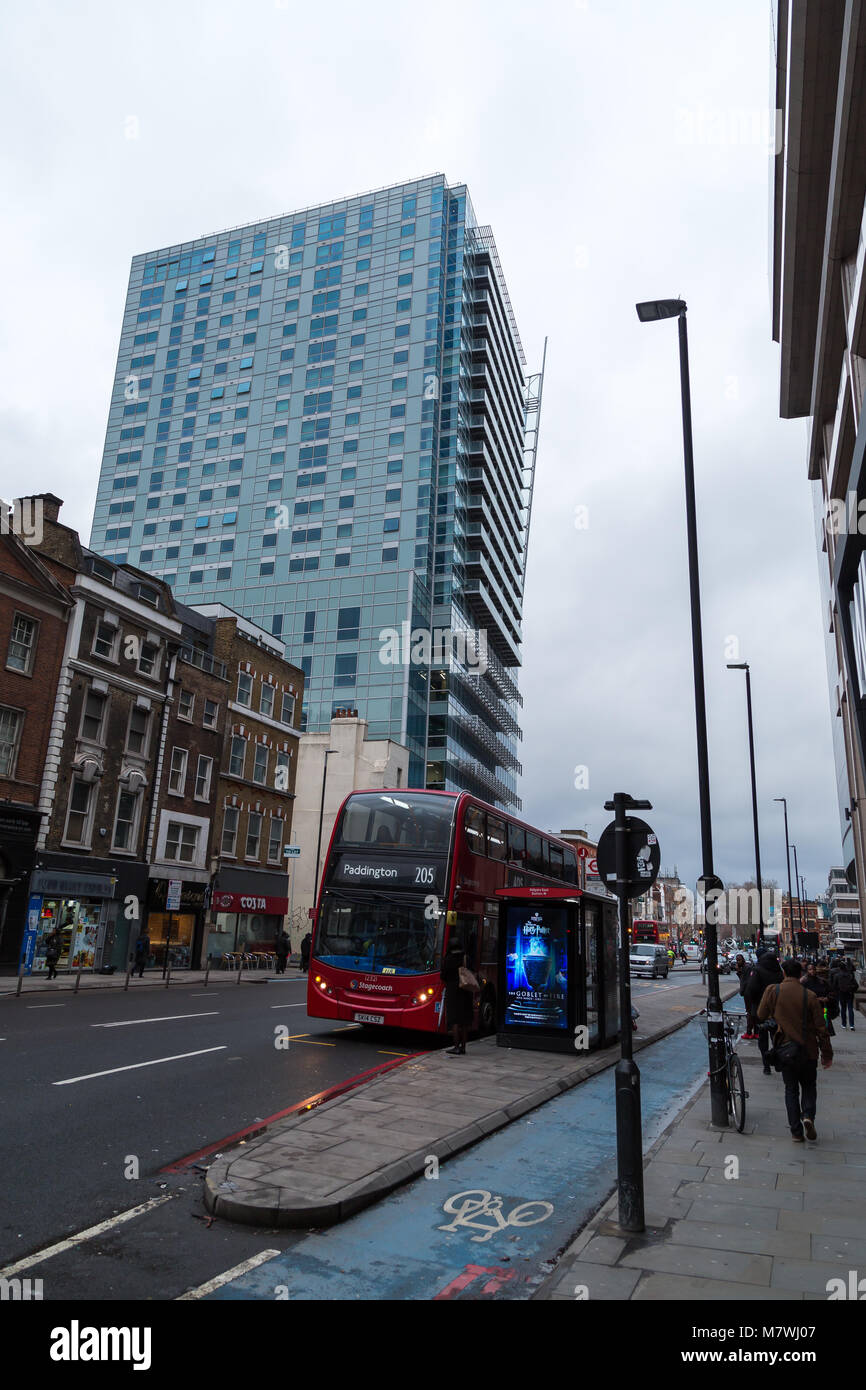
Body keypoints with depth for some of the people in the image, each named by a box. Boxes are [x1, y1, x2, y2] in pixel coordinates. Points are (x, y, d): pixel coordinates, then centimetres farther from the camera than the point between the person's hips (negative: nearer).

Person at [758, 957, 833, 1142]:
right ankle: (808, 1115, -5)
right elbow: (821, 1028, -6)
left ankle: (796, 1132, 11)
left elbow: (761, 1016, 1)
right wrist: (827, 1054, 4)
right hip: (808, 1051, 0)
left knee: (791, 1089, 13)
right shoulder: (809, 996, -11)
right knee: (809, 1086, 19)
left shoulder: (772, 991, -9)